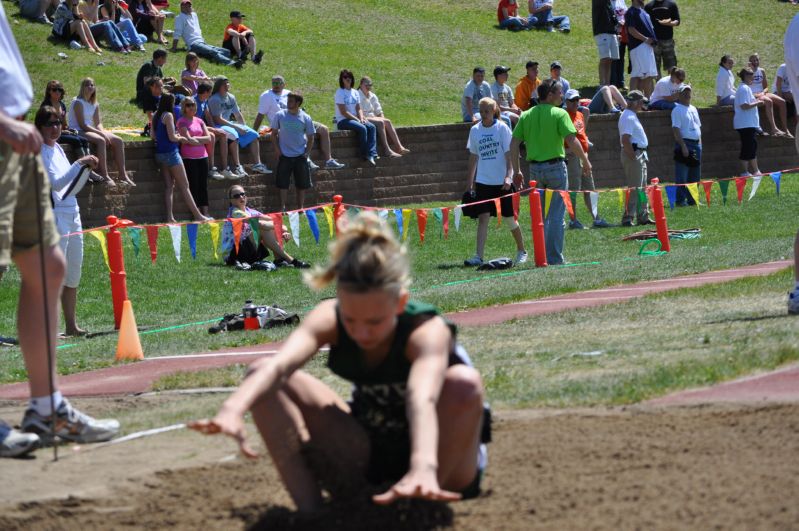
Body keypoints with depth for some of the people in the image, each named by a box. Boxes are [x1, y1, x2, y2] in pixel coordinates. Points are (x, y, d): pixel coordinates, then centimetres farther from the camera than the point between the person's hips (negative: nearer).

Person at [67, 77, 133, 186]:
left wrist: (102, 132, -12)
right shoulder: (78, 102, -11)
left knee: (118, 141, -7)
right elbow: (82, 125, -16)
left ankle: (122, 175, -10)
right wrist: (100, 133, -19)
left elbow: (98, 123, 12)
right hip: (78, 131, -8)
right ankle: (105, 175, -37)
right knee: (100, 140, -35)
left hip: (90, 130, 8)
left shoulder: (95, 105, 13)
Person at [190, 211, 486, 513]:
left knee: (463, 383, -37)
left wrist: (423, 468, -70)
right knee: (263, 375, -15)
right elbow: (278, 365, -39)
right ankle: (309, 508, -20)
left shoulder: (428, 331, -29)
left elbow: (422, 399, -50)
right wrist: (234, 408, -60)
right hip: (366, 454, 4)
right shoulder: (330, 319, -18)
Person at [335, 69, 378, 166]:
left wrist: (362, 118, -8)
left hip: (355, 119, 7)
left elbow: (358, 109, 13)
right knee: (362, 128, -31)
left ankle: (372, 154, -29)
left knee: (372, 127, -19)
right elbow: (343, 112, -12)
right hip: (342, 121, -7)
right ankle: (365, 154, -24)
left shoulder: (355, 92, 15)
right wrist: (357, 120, -15)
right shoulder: (340, 92, -6)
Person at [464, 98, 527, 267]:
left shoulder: (502, 128, -5)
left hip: (502, 181, -3)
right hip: (483, 182, 3)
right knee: (483, 218, -8)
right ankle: (478, 256, -12)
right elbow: (473, 157, 13)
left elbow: (509, 154, -7)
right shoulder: (475, 130, 6)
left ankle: (521, 251, 25)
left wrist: (508, 176, -18)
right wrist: (470, 183, 13)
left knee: (509, 218, 6)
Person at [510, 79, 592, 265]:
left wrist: (516, 171, 10)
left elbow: (514, 144, 4)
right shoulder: (559, 114, -8)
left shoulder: (526, 116, 7)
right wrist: (585, 161, -4)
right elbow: (571, 141, -16)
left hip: (535, 168, 5)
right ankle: (555, 258, -2)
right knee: (556, 215, 0)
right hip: (555, 166, -5)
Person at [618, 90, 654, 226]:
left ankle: (643, 217, 22)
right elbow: (625, 140, -25)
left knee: (642, 188, 15)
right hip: (633, 155, -11)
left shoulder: (632, 116, 17)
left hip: (640, 155, 11)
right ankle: (627, 218, -9)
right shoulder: (628, 117, -17)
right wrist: (633, 157, -23)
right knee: (634, 188, -10)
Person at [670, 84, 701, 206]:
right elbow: (676, 129, -15)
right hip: (684, 143, -8)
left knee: (694, 175, 11)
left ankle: (692, 199, 18)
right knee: (682, 175, -6)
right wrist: (683, 146, -20)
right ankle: (680, 200, -4)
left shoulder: (693, 109, 16)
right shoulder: (677, 110, -8)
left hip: (696, 144, 8)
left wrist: (700, 144, 14)